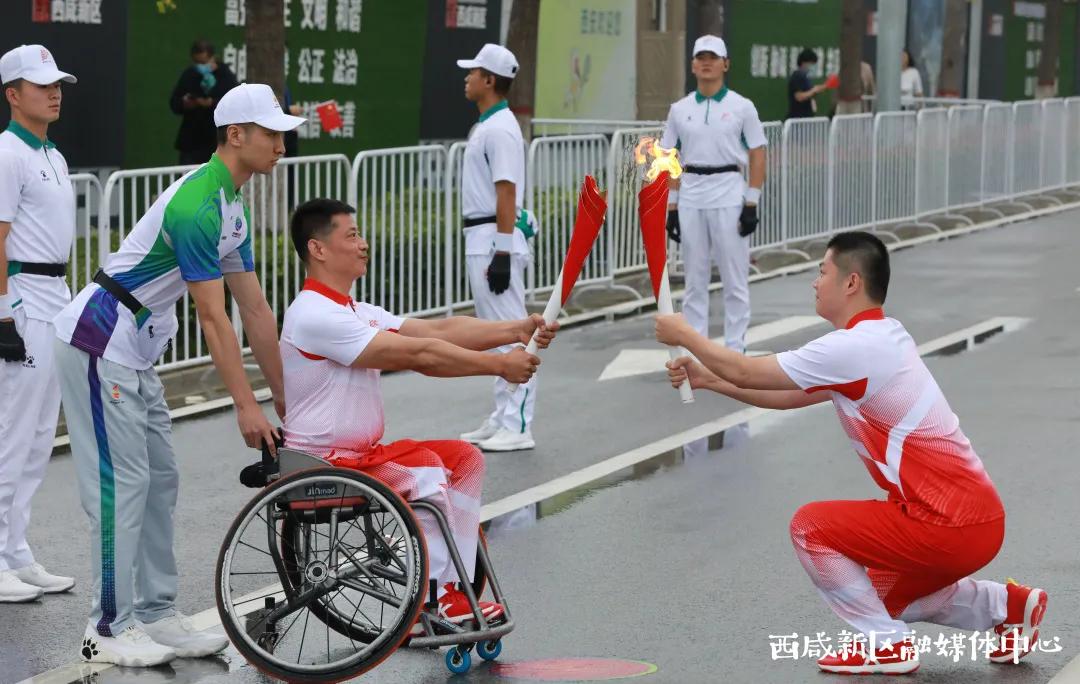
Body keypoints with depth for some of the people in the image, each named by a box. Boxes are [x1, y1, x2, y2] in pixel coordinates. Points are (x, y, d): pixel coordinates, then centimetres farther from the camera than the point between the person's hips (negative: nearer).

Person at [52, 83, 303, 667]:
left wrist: (283, 397, 14)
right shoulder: (196, 206, -23)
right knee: (121, 482, -8)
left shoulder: (234, 207, 10)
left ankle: (156, 615, 15)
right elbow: (212, 318, -23)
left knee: (160, 479, 10)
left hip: (134, 354, 10)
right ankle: (109, 630, -3)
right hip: (99, 343, -10)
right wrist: (246, 406, -21)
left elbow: (255, 308, 13)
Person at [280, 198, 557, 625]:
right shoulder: (315, 315, -19)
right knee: (425, 471, -27)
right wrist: (500, 365, -17)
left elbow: (438, 330, 6)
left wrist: (517, 330, -7)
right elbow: (419, 355, -22)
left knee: (465, 458, 4)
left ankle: (449, 588, -1)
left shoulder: (355, 313, 15)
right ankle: (430, 602, -17)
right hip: (324, 464, -10)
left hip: (362, 453, 10)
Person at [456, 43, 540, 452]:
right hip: (481, 240, 11)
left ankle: (518, 427, -8)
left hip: (496, 240, -11)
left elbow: (507, 192, -21)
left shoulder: (499, 129, -16)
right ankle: (502, 419, 20)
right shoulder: (486, 126, 16)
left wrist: (502, 253, -25)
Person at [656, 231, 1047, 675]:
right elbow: (790, 396, 21)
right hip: (976, 520, 10)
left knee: (810, 527, -4)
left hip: (949, 526, -10)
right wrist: (707, 380, 17)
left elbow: (747, 373, -10)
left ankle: (886, 646, 1)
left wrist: (683, 335, 6)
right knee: (885, 597, 28)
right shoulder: (878, 338, 13)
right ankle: (1010, 606, 23)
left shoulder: (854, 347, -18)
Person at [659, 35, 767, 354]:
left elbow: (757, 156, 0)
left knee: (735, 279, -1)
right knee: (694, 279, 7)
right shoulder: (679, 109, 7)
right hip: (690, 198, 3)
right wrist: (671, 206, 3)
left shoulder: (741, 107, 0)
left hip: (729, 197, -3)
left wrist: (752, 204, -7)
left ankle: (734, 349, 6)